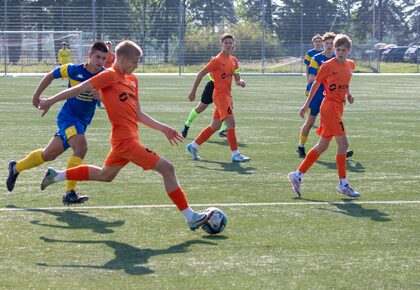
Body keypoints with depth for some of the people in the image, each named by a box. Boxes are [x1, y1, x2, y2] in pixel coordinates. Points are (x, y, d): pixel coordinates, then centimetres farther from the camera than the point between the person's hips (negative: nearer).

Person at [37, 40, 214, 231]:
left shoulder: (132, 79, 14)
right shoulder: (109, 76, -11)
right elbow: (80, 88, -9)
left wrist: (163, 128, 16)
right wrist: (51, 101, -7)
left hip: (124, 140, 10)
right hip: (126, 140, -10)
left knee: (105, 175, 27)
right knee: (167, 168, -11)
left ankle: (55, 176, 38)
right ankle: (191, 217, -7)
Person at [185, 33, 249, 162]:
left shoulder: (233, 60, 12)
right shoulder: (217, 60, -11)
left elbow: (237, 79, 14)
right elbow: (200, 74, -8)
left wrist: (240, 82, -11)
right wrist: (193, 92, -6)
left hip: (227, 95, 9)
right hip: (220, 94, -9)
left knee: (215, 126, 16)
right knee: (231, 122, -17)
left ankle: (193, 146, 29)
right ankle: (235, 154, -17)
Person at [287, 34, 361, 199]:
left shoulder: (351, 65, 10)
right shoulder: (328, 65, -10)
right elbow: (316, 83, -3)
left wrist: (348, 95, 6)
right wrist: (306, 104, -2)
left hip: (338, 108, 8)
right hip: (330, 107, -8)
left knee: (322, 146, 11)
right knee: (343, 144, -9)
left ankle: (297, 175, 19)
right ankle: (343, 185, -1)